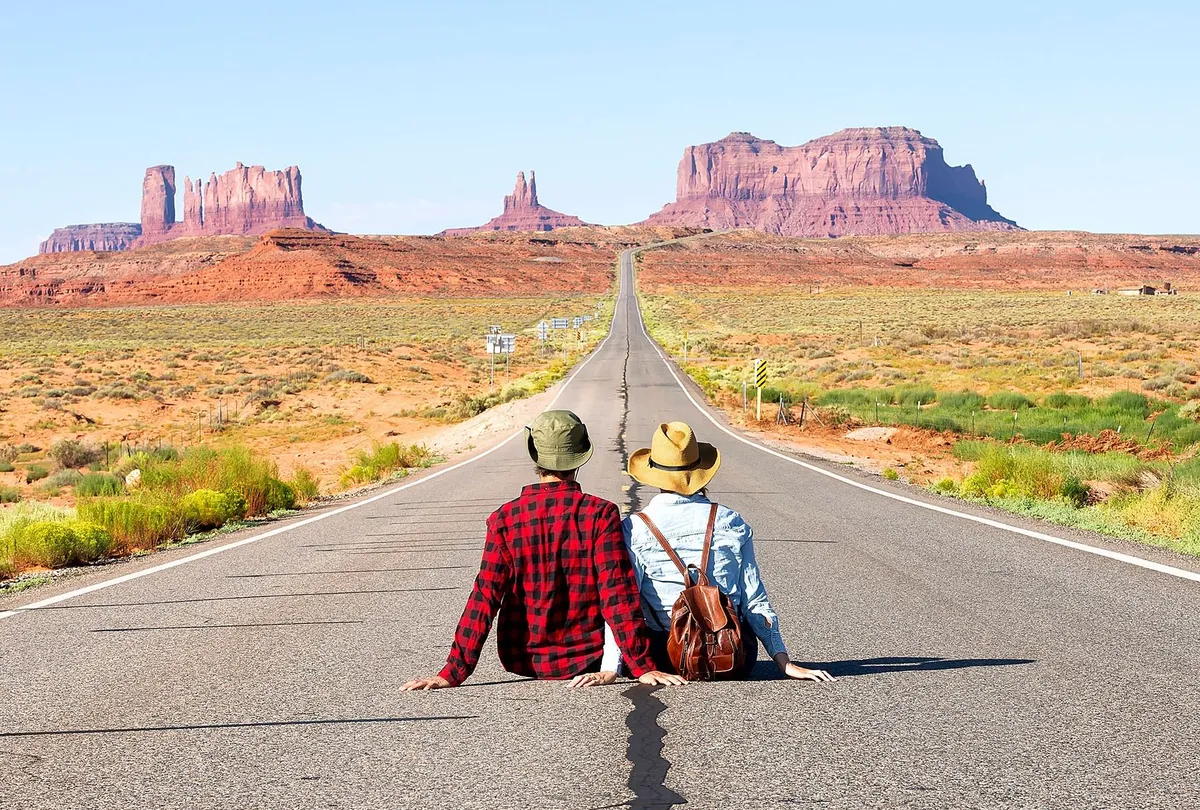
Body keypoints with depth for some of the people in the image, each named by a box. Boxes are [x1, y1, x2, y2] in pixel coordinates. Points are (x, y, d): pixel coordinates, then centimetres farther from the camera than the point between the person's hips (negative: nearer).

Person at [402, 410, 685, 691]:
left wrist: (453, 673, -13)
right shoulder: (600, 514, -15)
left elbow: (484, 597, -14)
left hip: (523, 662, 1)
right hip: (587, 659, -1)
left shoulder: (505, 519, -11)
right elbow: (618, 594, -19)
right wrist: (642, 667, -17)